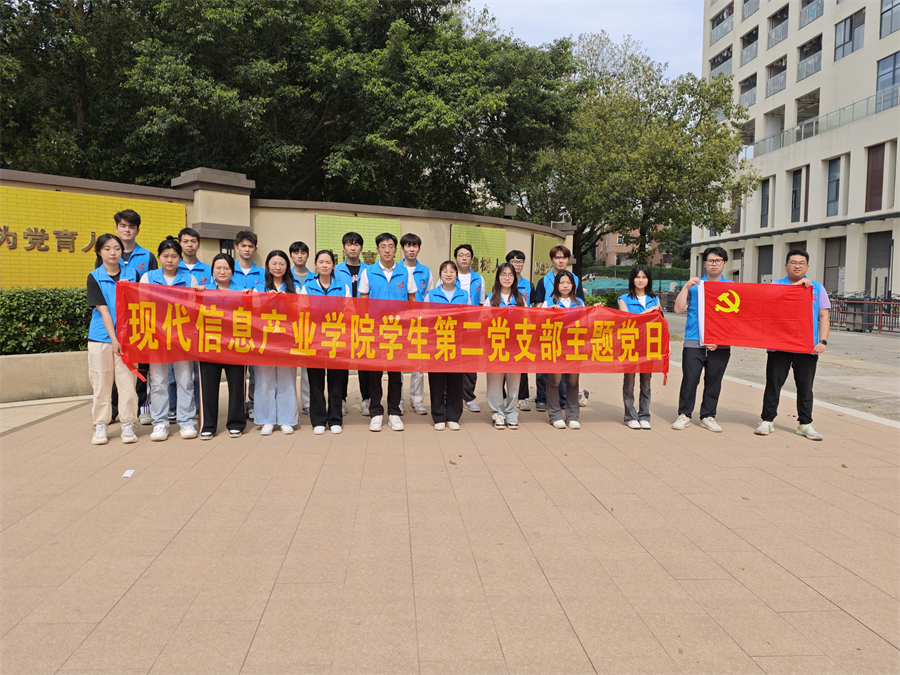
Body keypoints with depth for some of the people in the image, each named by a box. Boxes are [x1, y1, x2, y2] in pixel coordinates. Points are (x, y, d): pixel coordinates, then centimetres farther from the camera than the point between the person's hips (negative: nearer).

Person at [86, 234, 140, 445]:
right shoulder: (94, 277, 1)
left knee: (128, 381, 1)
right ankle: (101, 426, 17)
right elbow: (103, 309, -6)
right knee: (101, 383, 6)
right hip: (101, 338, 0)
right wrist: (113, 339, -12)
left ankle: (128, 425, 12)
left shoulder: (132, 274, 5)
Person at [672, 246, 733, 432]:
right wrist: (686, 287, -9)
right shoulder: (694, 286, 9)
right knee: (689, 379, -2)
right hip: (694, 342, -1)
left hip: (720, 344, 1)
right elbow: (678, 309, 1)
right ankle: (684, 415, 9)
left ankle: (708, 416, 18)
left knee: (714, 381, 7)